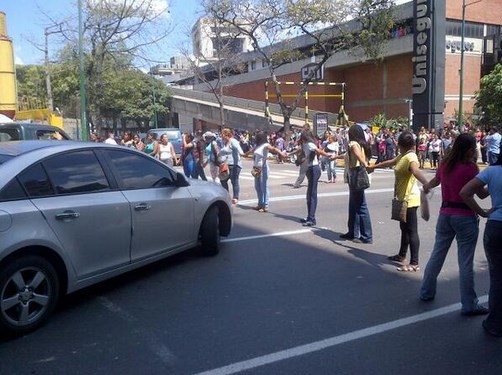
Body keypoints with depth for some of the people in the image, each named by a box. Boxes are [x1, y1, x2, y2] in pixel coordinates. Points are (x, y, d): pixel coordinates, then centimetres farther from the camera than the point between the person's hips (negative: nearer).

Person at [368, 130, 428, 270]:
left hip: (409, 199, -10)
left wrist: (425, 183, -59)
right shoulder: (402, 156, 12)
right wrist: (374, 166, 45)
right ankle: (402, 255, 37)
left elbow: (416, 171, -41)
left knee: (412, 231, -7)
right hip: (403, 198, 10)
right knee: (404, 228, 22)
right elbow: (390, 163, 31)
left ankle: (414, 263, -3)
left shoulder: (410, 157, -19)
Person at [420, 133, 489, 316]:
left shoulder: (445, 164, 5)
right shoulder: (470, 167, -15)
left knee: (437, 255, 17)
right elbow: (482, 194, -11)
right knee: (465, 262, 1)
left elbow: (434, 181, 25)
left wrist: (426, 187, 46)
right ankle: (469, 305, 10)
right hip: (465, 217, -6)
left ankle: (426, 292, 28)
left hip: (445, 215, 6)